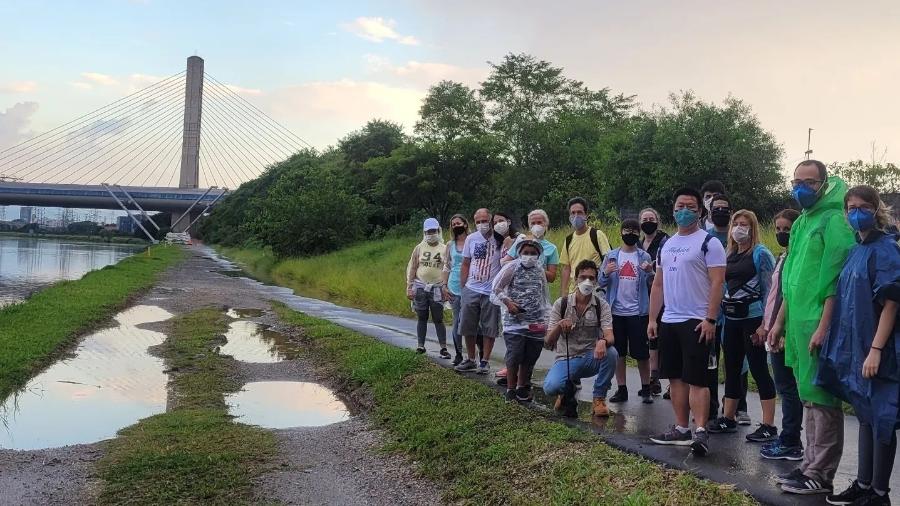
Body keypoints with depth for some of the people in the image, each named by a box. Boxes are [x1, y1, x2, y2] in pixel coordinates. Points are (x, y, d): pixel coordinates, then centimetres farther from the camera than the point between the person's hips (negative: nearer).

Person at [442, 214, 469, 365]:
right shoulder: (450, 245, 10)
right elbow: (446, 266, 13)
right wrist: (444, 286, 6)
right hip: (454, 287, 3)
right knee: (456, 320, 7)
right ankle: (458, 354, 16)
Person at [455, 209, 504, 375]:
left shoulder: (500, 239, -5)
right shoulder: (471, 239, 5)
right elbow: (465, 264, 11)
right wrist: (463, 288, 8)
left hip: (492, 292, -3)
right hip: (471, 290, 3)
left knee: (489, 329, 3)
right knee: (468, 327, 9)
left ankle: (485, 361, 16)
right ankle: (470, 360, 24)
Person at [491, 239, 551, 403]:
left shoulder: (540, 270, 10)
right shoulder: (512, 267, -4)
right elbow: (496, 287, -2)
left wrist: (547, 318, 13)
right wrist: (508, 302, -12)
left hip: (536, 322, 4)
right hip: (515, 320, -4)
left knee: (530, 358, 9)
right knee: (514, 356, -7)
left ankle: (522, 387, 26)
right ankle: (511, 390, 7)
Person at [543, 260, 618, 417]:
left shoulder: (602, 305, -4)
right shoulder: (561, 304, -5)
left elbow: (610, 337, -18)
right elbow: (548, 342, -8)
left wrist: (603, 342, -43)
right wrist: (559, 326, -29)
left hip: (591, 358, 1)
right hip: (566, 359, -1)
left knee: (611, 353, -32)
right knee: (550, 387, -30)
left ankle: (599, 399, -9)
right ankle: (568, 389, 10)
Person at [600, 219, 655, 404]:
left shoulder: (644, 257, 3)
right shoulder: (611, 256, 6)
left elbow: (652, 284, -2)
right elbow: (601, 283, 3)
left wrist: (650, 272, -22)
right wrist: (606, 273, -17)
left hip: (638, 311, -1)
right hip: (616, 311, 2)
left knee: (642, 353, 4)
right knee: (618, 352, 8)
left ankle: (646, 389, 16)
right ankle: (621, 389, 17)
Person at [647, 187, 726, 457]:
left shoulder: (708, 242, -6)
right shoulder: (667, 245, 15)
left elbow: (717, 283, -13)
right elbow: (658, 284, 17)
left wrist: (710, 319, -20)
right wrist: (652, 318, 12)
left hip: (696, 322, -7)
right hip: (668, 321, 7)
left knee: (696, 379, -9)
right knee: (676, 377, 11)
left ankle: (701, 432, -9)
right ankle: (681, 429, 18)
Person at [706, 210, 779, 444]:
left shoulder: (761, 254, -5)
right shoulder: (729, 255, 14)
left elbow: (769, 290, -10)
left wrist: (764, 325, -16)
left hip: (752, 318, -7)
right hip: (731, 319, 7)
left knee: (759, 369, -4)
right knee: (732, 369, 13)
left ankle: (768, 426, 1)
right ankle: (728, 418, 23)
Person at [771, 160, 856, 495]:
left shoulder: (833, 221, -9)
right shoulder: (800, 224, 18)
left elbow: (835, 280, -16)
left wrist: (823, 327, -21)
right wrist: (780, 321, 21)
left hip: (818, 325, -9)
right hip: (798, 324, 9)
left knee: (822, 398, -3)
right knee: (809, 397, 13)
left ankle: (820, 474, 3)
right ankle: (811, 464, 21)